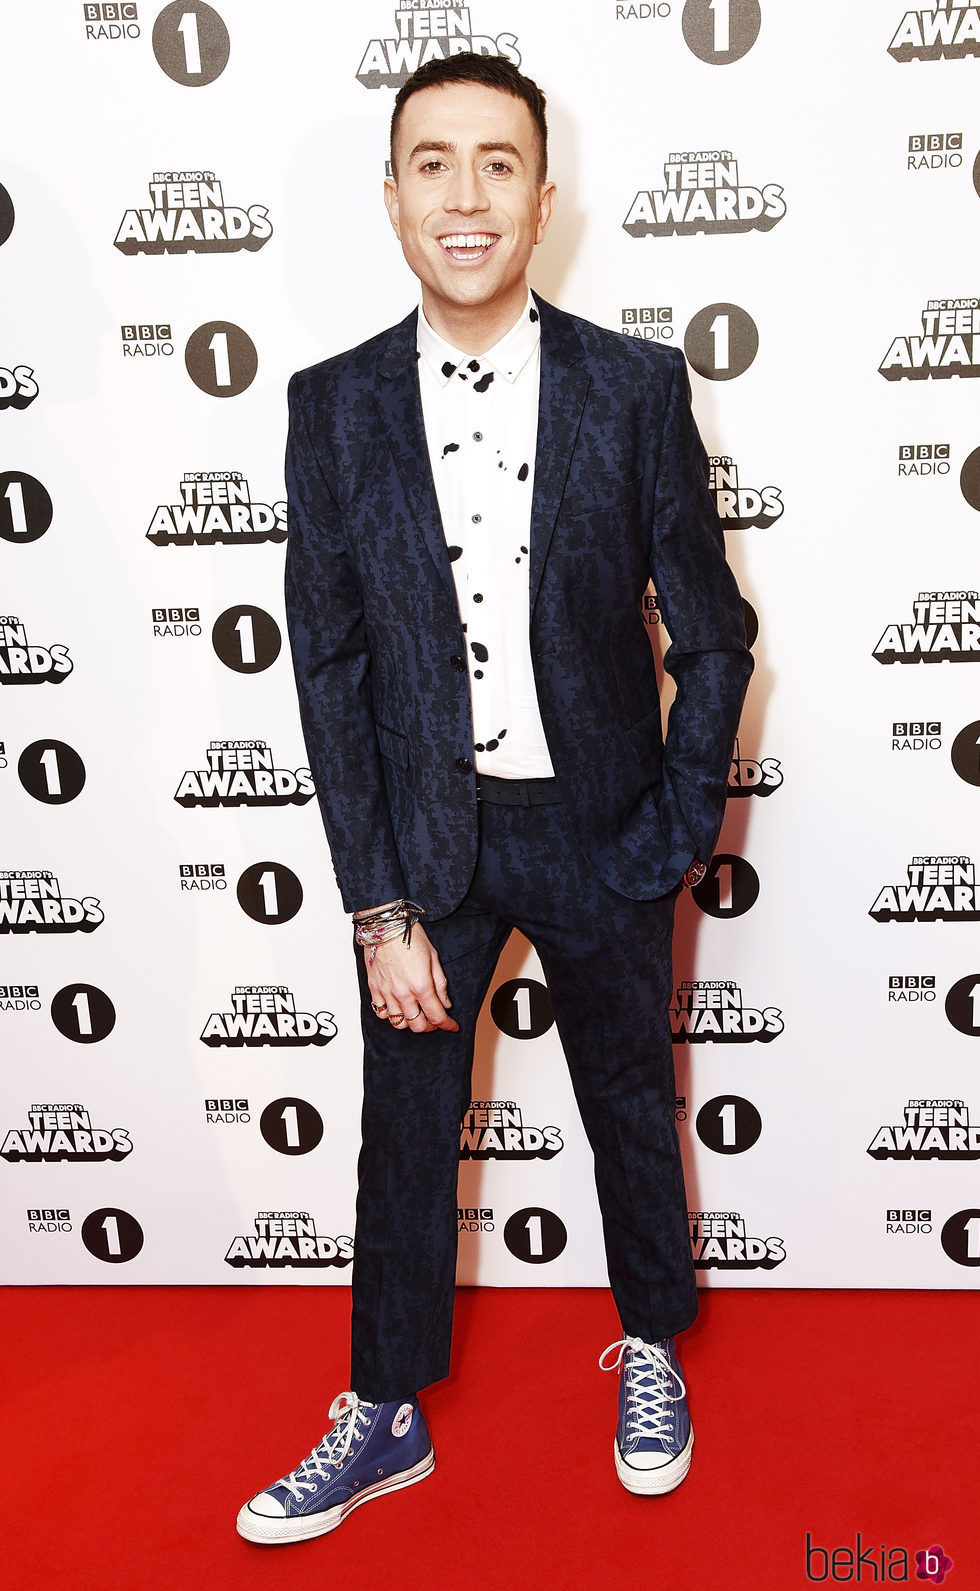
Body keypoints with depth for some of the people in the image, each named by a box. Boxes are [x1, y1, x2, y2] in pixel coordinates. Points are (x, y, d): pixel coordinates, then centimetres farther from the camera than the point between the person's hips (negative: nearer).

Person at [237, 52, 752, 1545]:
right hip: (422, 834, 1)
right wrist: (380, 908, -8)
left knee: (631, 1102, 18)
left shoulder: (637, 386, -7)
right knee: (406, 1125, 14)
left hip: (599, 831, 0)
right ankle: (385, 1417, 38)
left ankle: (650, 1348, 46)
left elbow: (712, 637, -2)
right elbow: (330, 666, -5)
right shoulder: (335, 407, -4)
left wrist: (676, 835, -7)